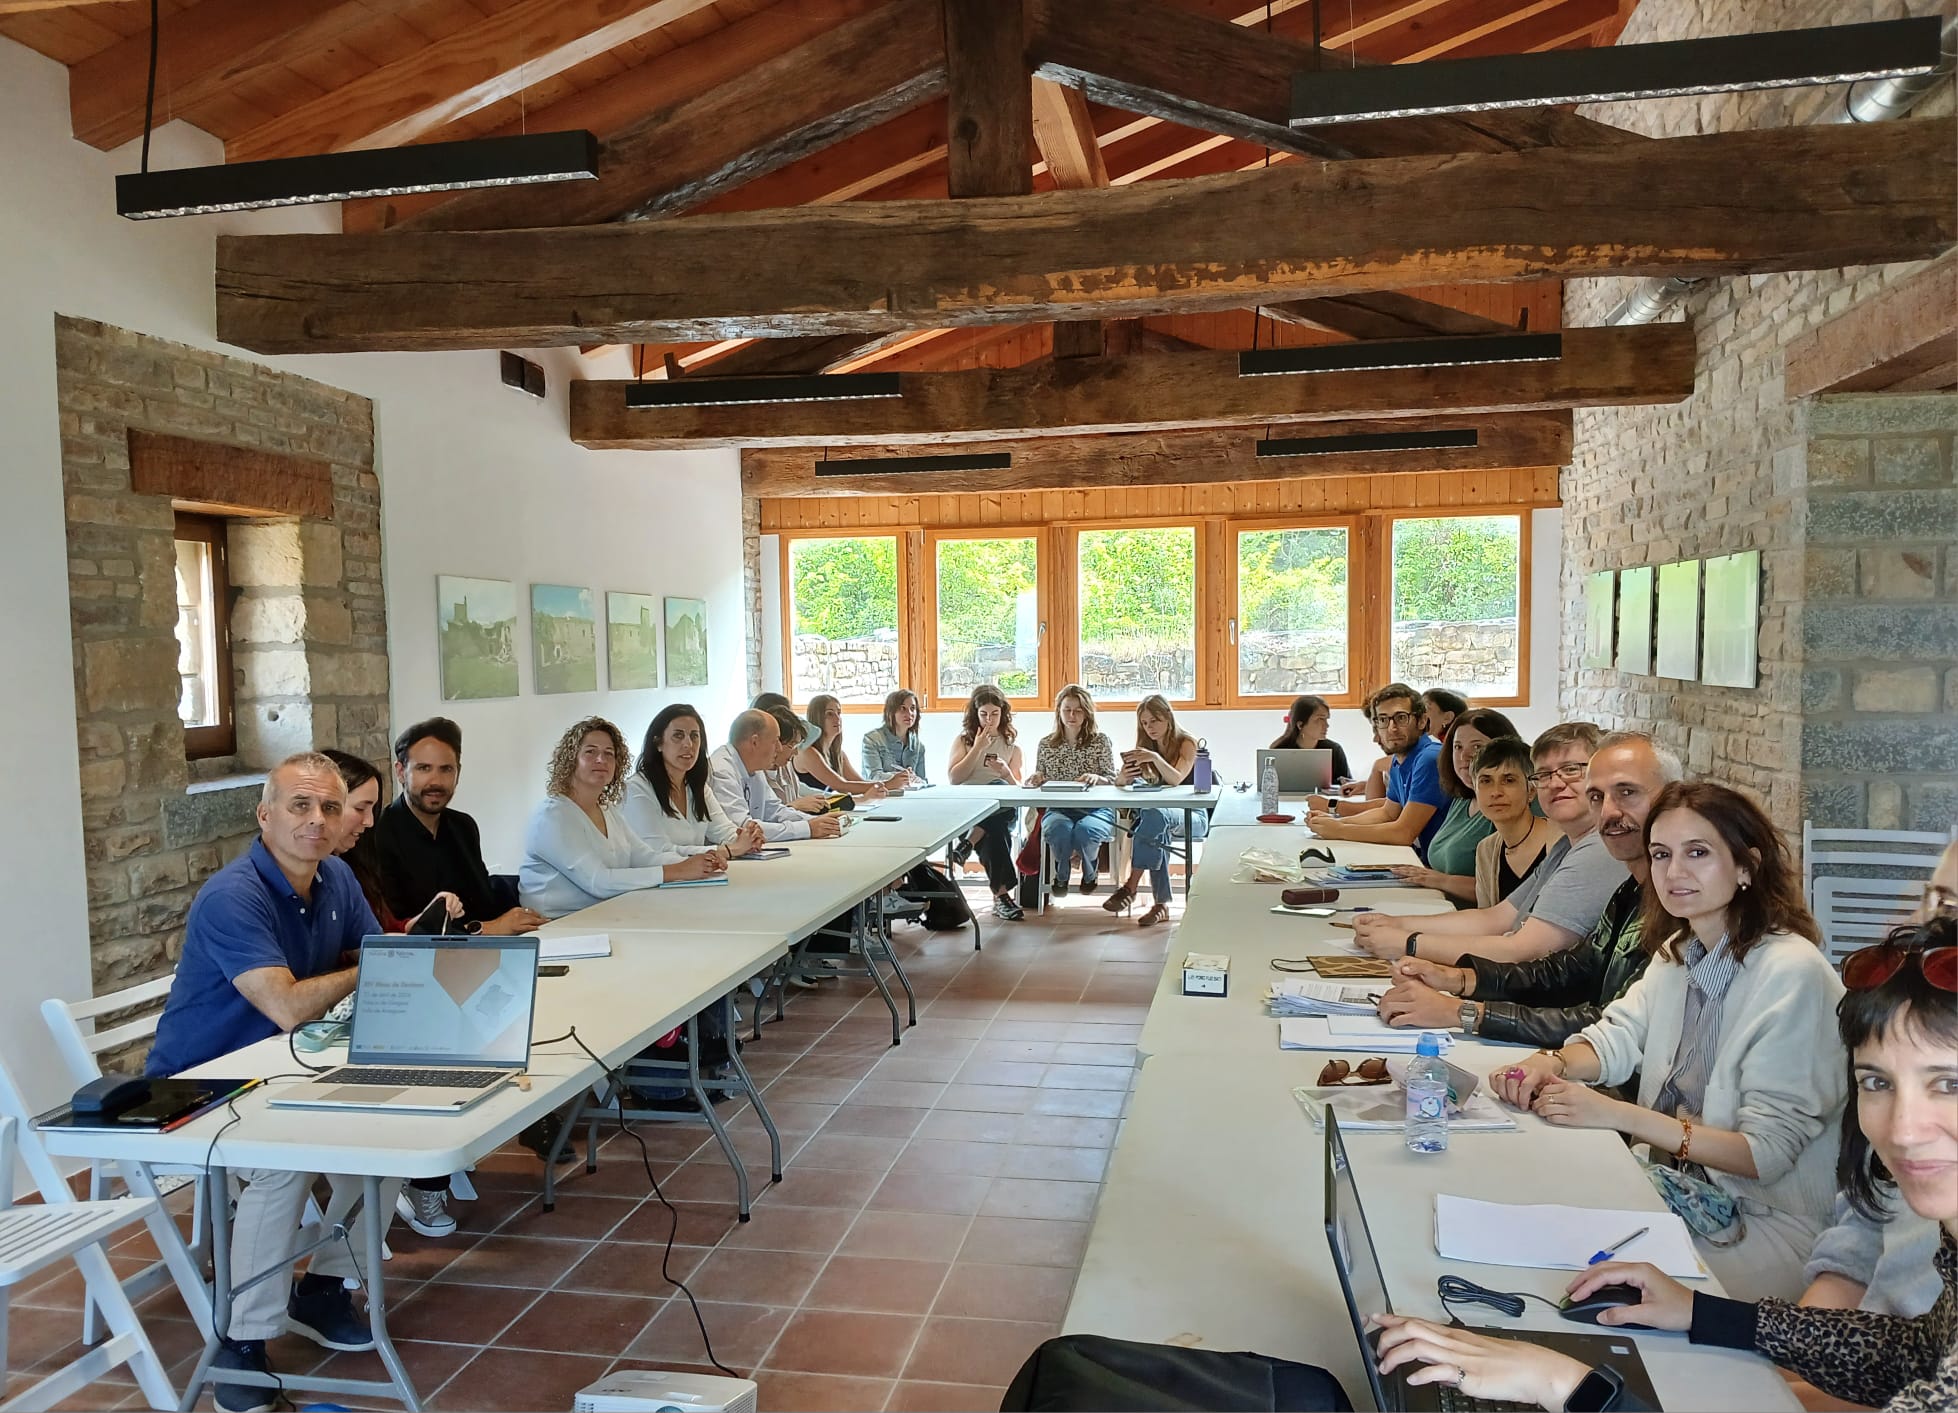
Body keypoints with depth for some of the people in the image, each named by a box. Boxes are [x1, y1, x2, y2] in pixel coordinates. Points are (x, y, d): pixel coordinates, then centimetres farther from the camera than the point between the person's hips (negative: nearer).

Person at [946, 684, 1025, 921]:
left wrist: (1007, 774, -8)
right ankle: (1002, 893, -36)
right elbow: (954, 778, 3)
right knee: (995, 831, -38)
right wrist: (978, 748, -1)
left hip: (1002, 809, 1)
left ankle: (969, 841, -34)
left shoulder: (1012, 745, 22)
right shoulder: (964, 740, 18)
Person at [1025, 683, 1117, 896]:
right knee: (1059, 830, -37)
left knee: (1085, 831, -37)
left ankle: (1089, 872, 2)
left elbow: (1112, 781, 4)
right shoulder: (1046, 744, 14)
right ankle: (1061, 874, 0)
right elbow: (1039, 784, 17)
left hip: (1094, 809, -1)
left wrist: (1097, 778, -19)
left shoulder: (1100, 741, 8)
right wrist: (1036, 779, -7)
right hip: (1058, 808, 1)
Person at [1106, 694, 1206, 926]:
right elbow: (1119, 783, 2)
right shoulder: (1145, 747, 12)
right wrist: (1123, 776, -23)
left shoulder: (1187, 743, -3)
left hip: (1192, 817, -4)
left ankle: (1131, 885, -37)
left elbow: (1176, 779, -21)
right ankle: (1161, 904, -36)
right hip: (1160, 814, 4)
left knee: (1154, 815, -37)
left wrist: (1156, 758, -39)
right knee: (1156, 823, -35)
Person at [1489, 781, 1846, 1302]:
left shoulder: (1792, 974, -21)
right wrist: (1552, 1062, -13)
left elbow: (1767, 1150, -22)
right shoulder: (1679, 950, 5)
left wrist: (1616, 1114, -29)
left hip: (1768, 1219, -7)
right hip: (1681, 1189, 7)